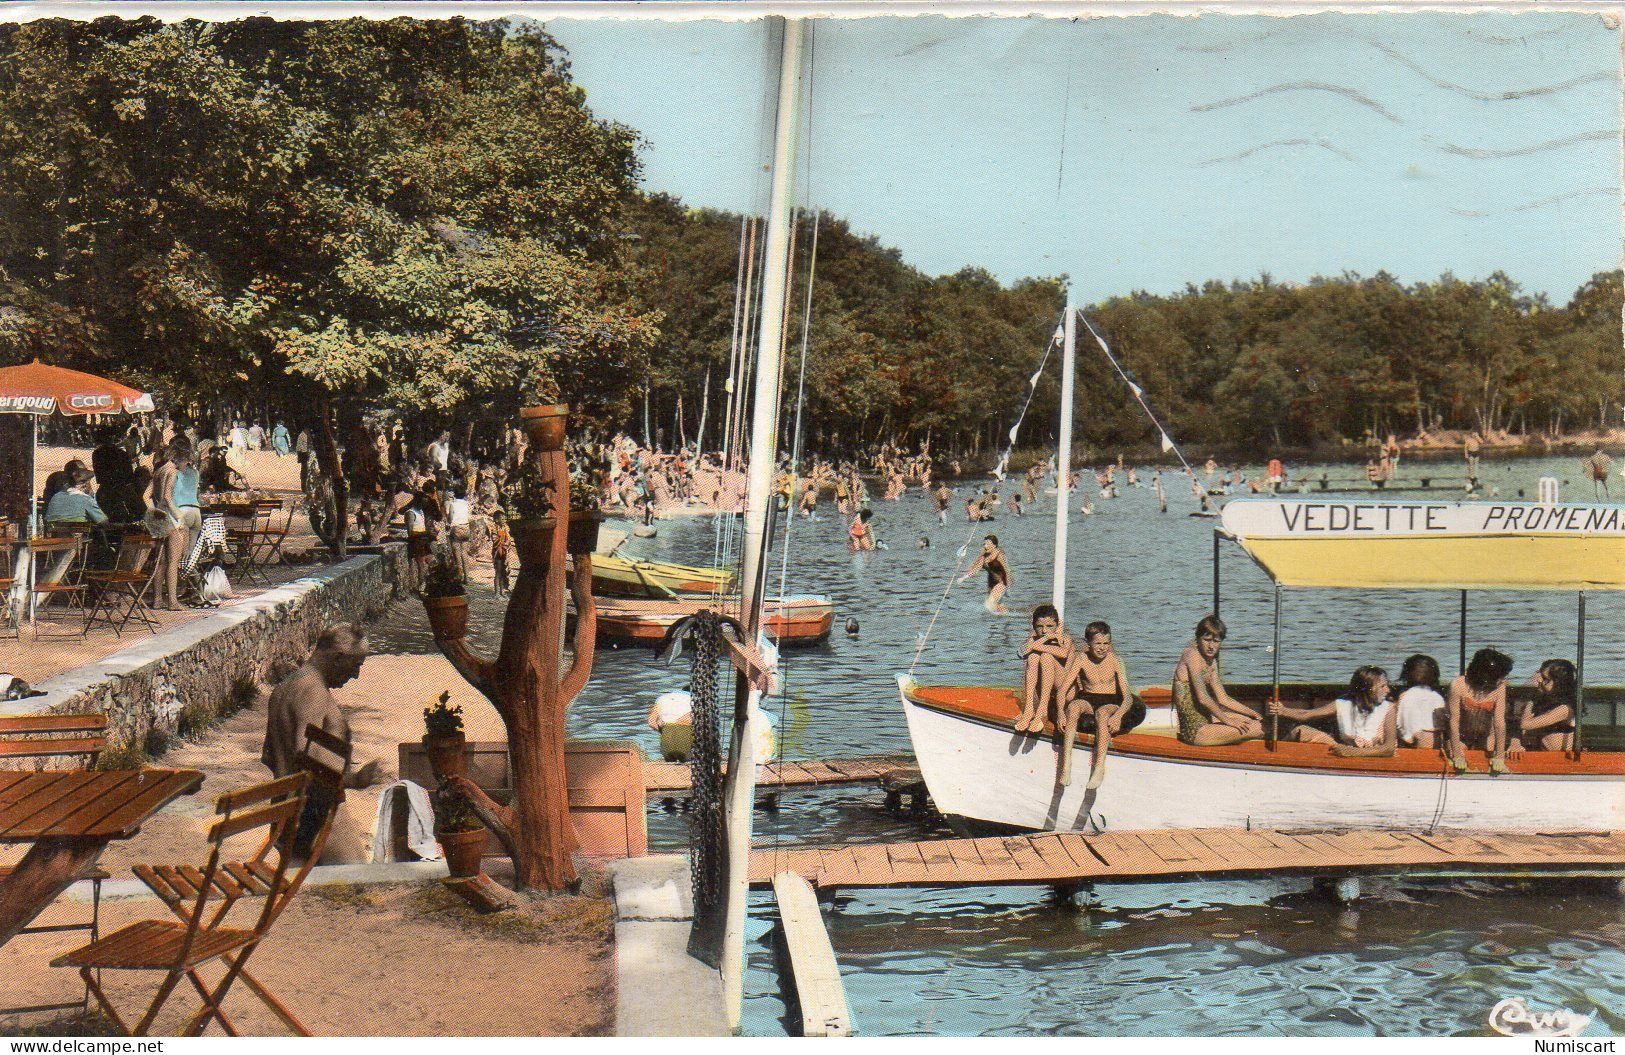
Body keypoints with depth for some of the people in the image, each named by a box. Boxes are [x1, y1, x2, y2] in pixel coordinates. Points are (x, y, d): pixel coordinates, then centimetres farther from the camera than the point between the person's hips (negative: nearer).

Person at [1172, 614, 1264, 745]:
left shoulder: (1211, 662, 12)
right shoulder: (1193, 655, -16)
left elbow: (1223, 698, 16)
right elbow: (1203, 699, -21)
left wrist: (1254, 714, 15)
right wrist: (1228, 720, -12)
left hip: (1204, 719, 10)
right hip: (1195, 730, -10)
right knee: (1256, 729, -11)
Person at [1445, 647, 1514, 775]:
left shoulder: (1499, 687, -28)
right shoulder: (1458, 685, -33)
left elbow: (1500, 722, -24)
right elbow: (1454, 720, -26)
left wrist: (1499, 757, -22)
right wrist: (1457, 755, -22)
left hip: (1484, 733, 2)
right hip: (1459, 734, -2)